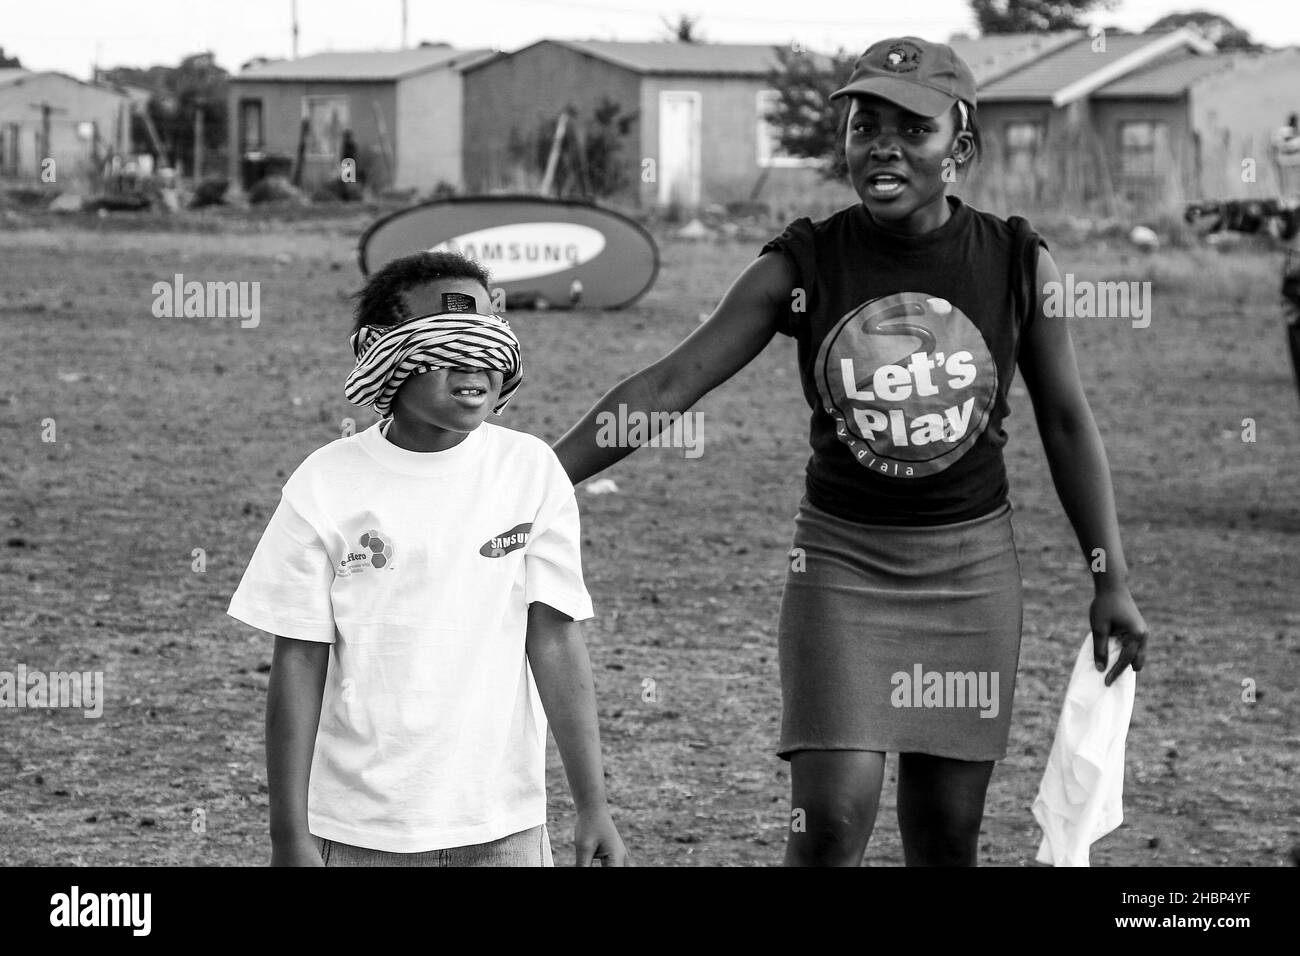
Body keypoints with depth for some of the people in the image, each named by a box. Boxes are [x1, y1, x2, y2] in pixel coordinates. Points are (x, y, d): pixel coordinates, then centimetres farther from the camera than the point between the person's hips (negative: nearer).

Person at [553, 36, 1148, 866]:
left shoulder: (1019, 264, -6)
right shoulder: (802, 266, -8)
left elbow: (1067, 424, 3)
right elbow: (670, 386, -8)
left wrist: (1112, 581, 2)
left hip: (972, 562, 1)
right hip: (843, 559, -1)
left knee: (948, 833, 6)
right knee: (831, 822, -12)